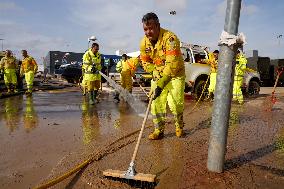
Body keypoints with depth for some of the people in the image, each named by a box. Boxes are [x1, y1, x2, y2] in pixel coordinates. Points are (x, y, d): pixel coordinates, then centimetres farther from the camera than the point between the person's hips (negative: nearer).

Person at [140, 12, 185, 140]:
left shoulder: (170, 38, -26)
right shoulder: (144, 42, -6)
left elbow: (172, 64, -32)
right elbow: (145, 62, 7)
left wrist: (162, 82, -35)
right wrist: (156, 70, -9)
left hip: (175, 75, -5)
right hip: (158, 75, 5)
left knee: (175, 103, -8)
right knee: (156, 103, 0)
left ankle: (179, 126, 20)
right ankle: (158, 130, 15)